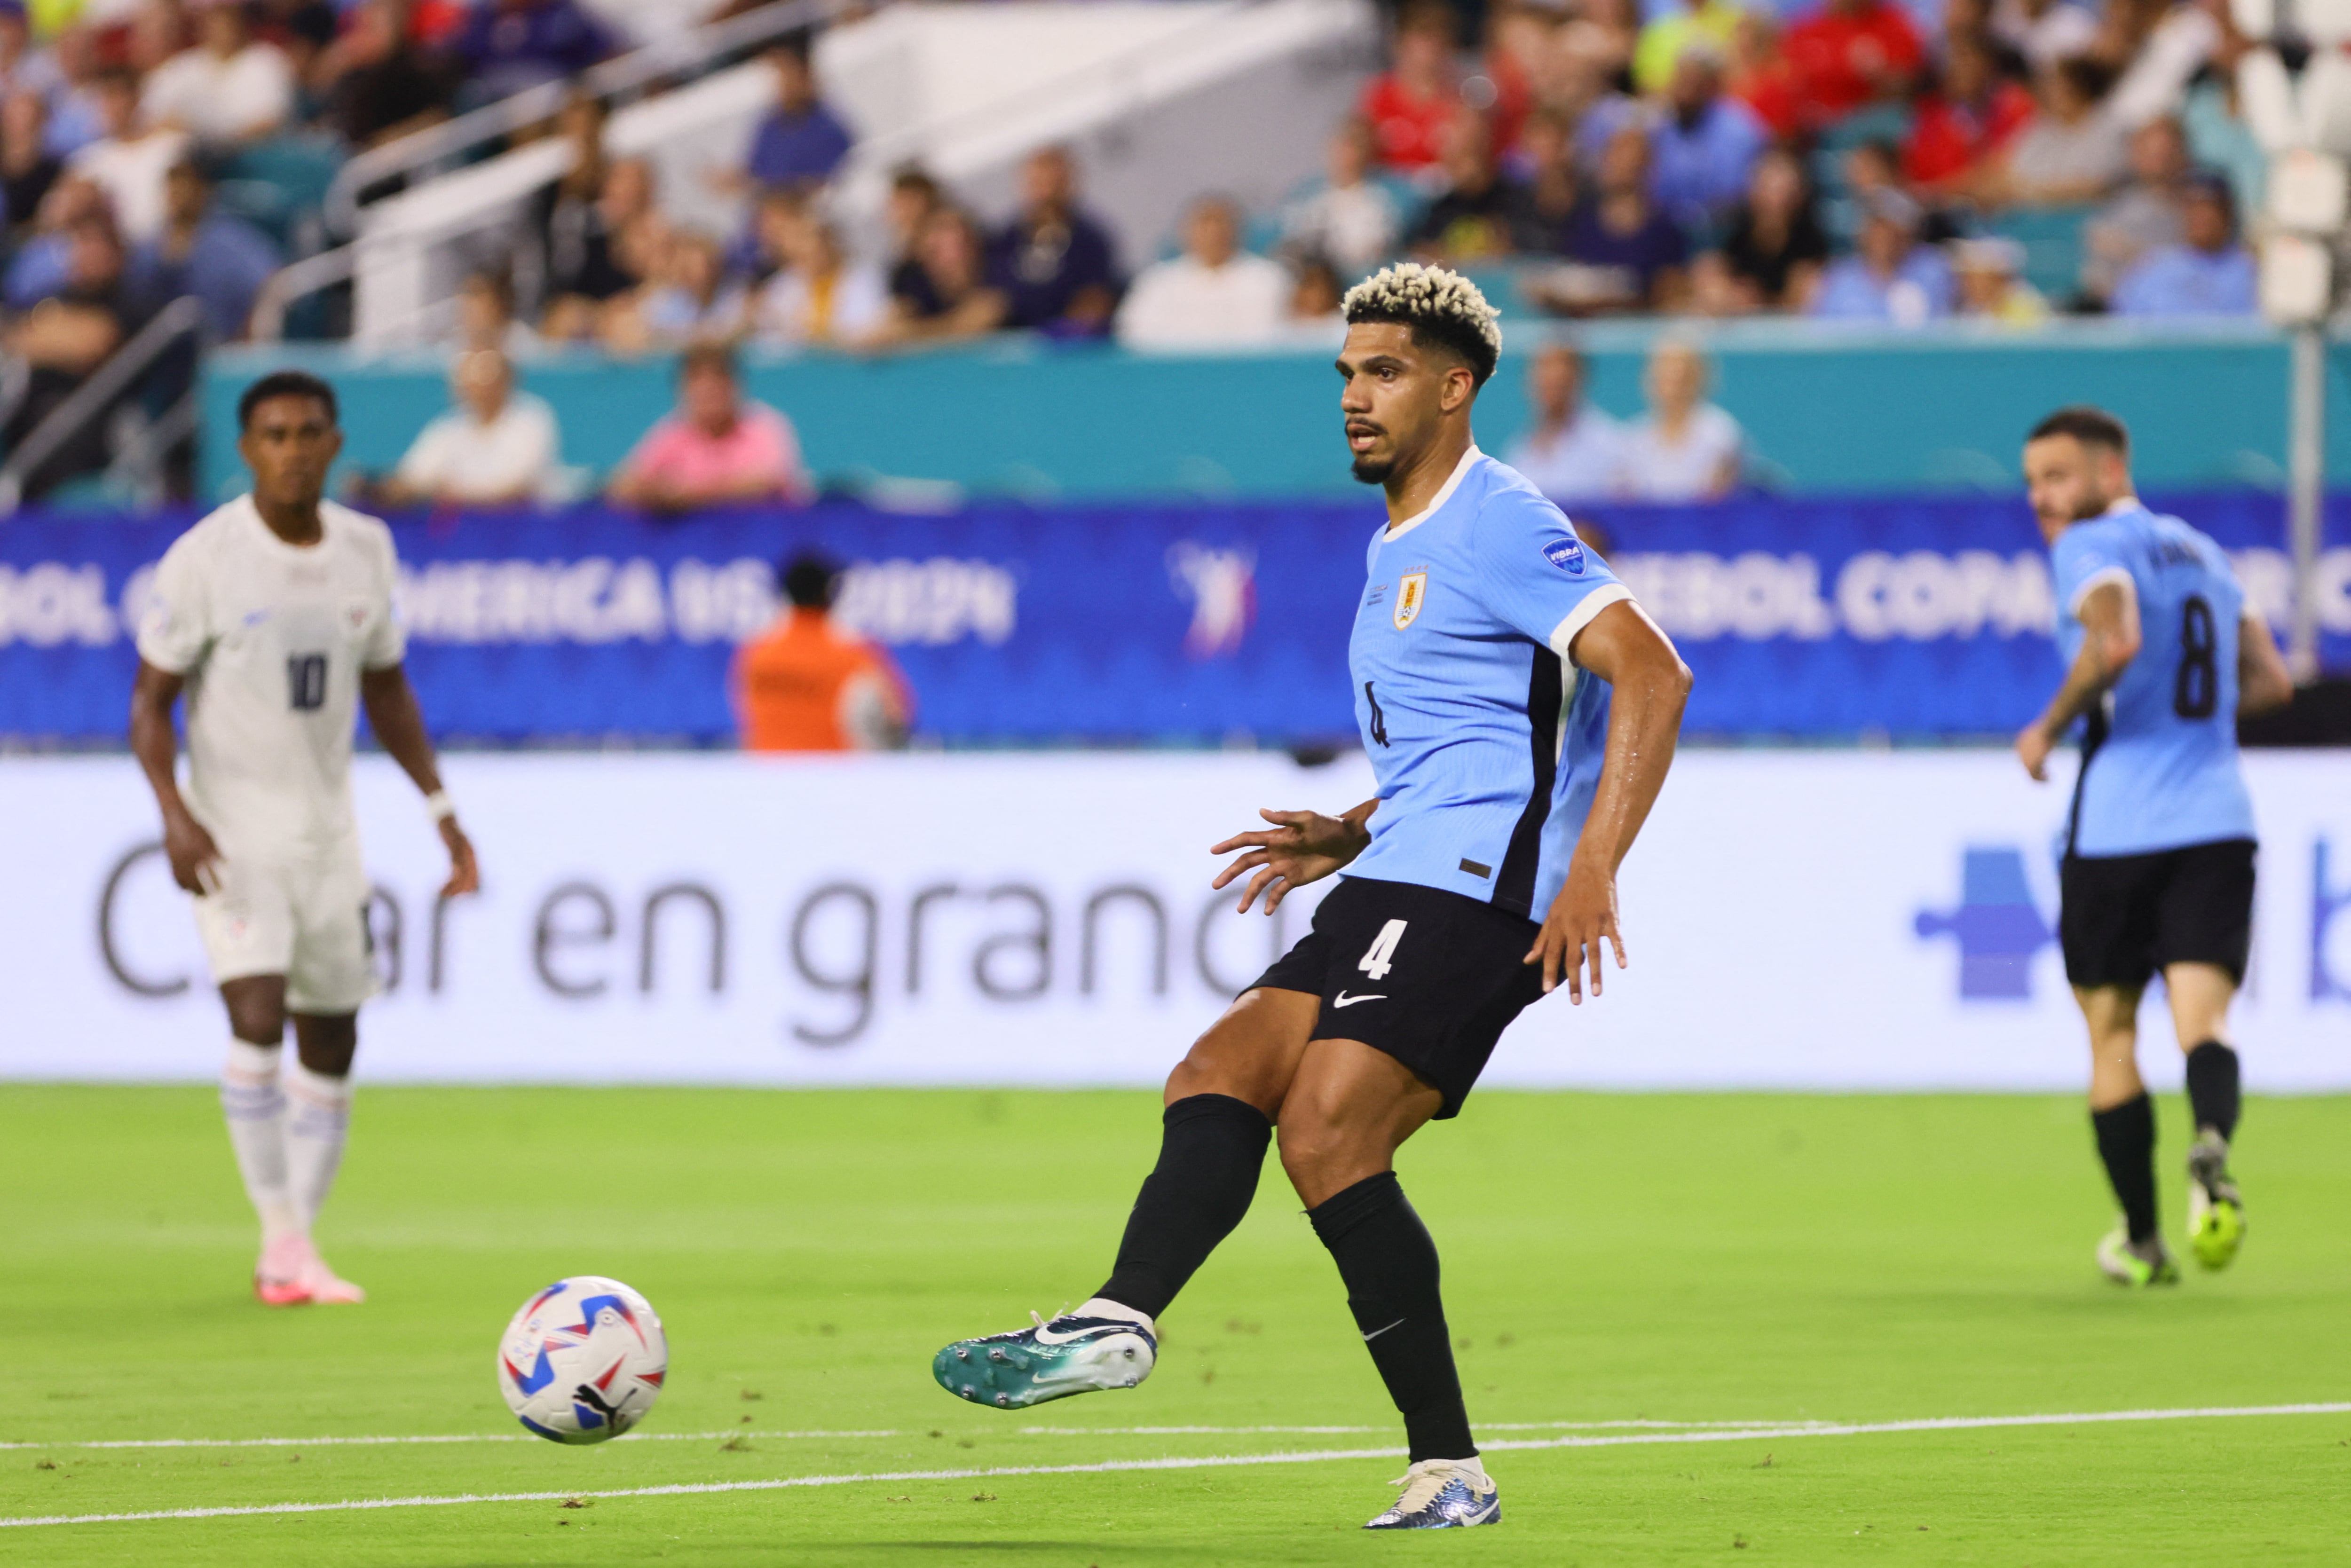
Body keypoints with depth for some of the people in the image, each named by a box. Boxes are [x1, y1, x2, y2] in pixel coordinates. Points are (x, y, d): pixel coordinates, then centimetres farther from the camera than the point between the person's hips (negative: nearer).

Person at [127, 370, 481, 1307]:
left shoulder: (366, 550, 3)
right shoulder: (204, 558, -11)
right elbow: (151, 702, -8)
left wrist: (440, 808, 10)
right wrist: (174, 812, -23)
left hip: (327, 825, 5)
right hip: (231, 829, -5)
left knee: (331, 1046, 7)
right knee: (258, 1018, -21)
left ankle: (292, 1254, 18)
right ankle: (283, 1238, -15)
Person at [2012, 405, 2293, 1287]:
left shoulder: (2093, 546, -4)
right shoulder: (2201, 552, 19)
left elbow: (2116, 644, -23)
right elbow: (2269, 681, 23)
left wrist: (2049, 729, -10)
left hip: (2117, 826, -5)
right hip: (2217, 821, 5)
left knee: (2111, 1030, 10)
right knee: (2204, 1019, -6)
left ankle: (2141, 1240, 14)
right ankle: (2211, 1147, -38)